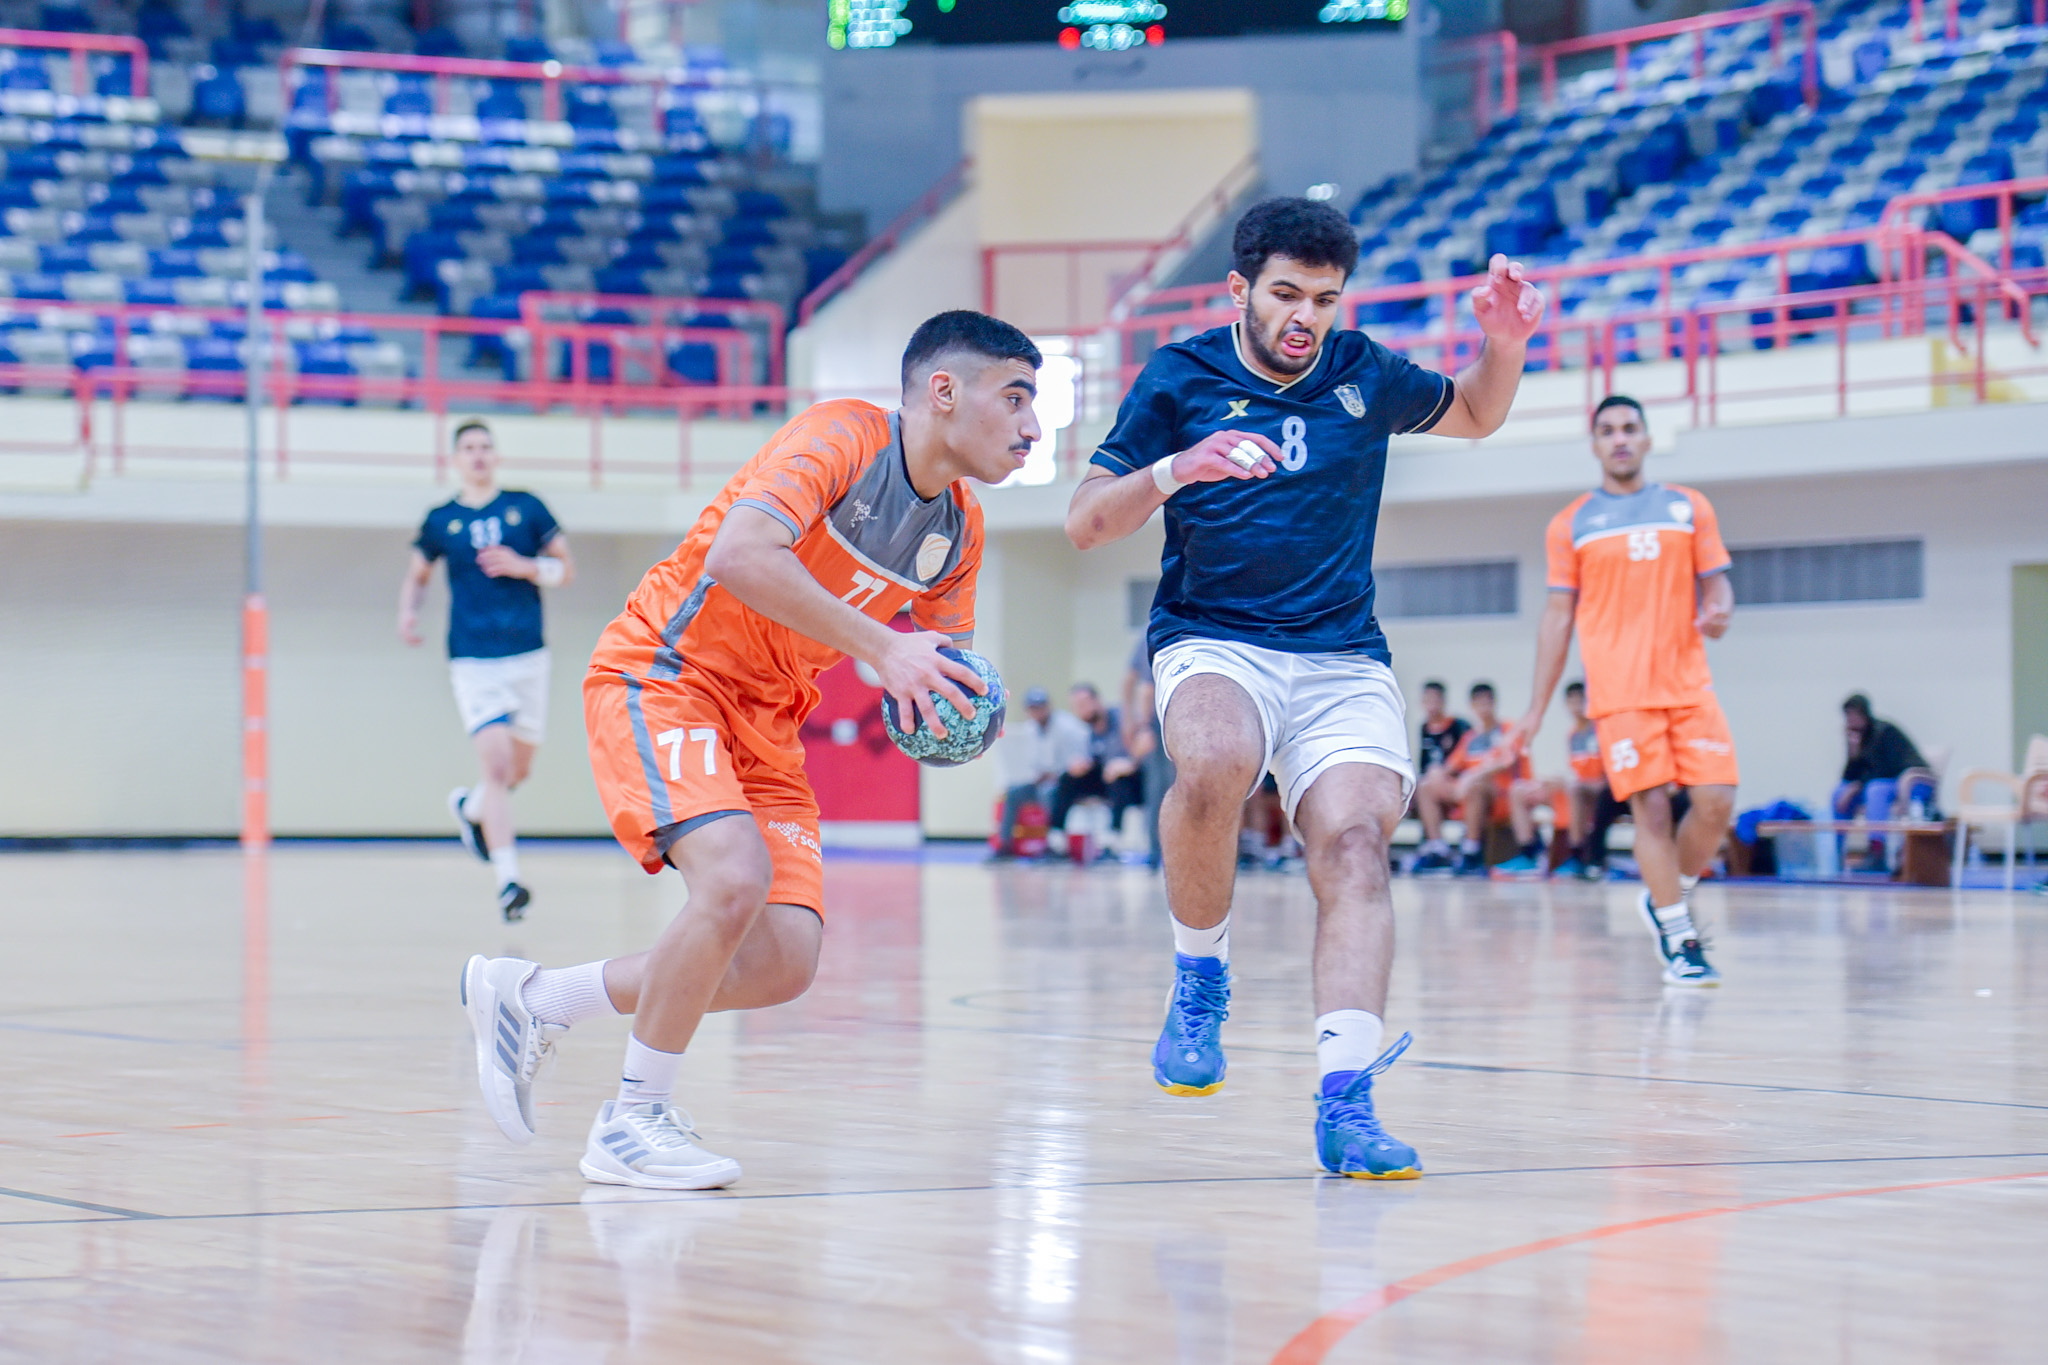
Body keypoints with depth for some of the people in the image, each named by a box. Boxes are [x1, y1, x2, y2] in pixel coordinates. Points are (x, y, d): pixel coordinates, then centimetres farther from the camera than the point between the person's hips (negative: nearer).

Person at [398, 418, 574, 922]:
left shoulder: (526, 508, 4)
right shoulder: (441, 521, 5)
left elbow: (565, 568, 7)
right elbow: (417, 573, 20)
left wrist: (525, 567, -12)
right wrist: (408, 610, 0)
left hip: (528, 655, 2)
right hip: (473, 661, -2)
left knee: (519, 768, 14)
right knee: (496, 762, -17)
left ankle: (470, 807, 48)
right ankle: (508, 880, -19)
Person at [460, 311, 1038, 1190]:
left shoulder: (958, 533, 6)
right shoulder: (844, 436, -18)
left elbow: (937, 671, 15)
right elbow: (739, 557, -32)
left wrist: (935, 706, -11)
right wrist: (881, 646, -32)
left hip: (764, 722, 8)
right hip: (665, 674, -8)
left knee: (786, 961, -6)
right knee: (736, 879, -31)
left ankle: (530, 999, 12)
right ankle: (631, 1122, -13)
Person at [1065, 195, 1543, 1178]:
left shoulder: (1364, 375, 8)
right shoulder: (1179, 379, 2)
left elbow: (1475, 415, 27)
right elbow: (1085, 522, 0)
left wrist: (1504, 345, 5)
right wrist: (1175, 470, -19)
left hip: (1343, 662, 2)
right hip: (1211, 644, -2)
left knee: (1354, 844, -21)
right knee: (1215, 765, -36)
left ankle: (1344, 1102, -29)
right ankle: (1199, 979, -11)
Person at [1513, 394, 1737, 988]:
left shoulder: (1689, 509, 12)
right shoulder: (1571, 524, 9)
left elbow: (1715, 585, 12)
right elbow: (1558, 616, 11)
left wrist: (1718, 611, -14)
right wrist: (1536, 710, 8)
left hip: (1689, 685, 2)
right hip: (1620, 691, -2)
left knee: (1716, 800, -9)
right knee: (1651, 806, -11)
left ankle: (1667, 899, 15)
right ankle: (1680, 941, -5)